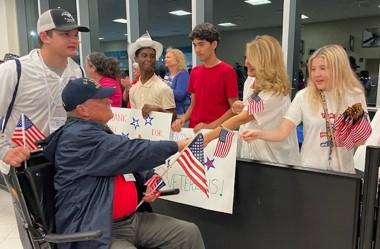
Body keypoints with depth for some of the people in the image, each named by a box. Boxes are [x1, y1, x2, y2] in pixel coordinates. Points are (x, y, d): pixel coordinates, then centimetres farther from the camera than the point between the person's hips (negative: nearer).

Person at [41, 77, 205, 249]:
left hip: (133, 218, 9)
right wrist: (177, 145, -7)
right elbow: (132, 153, -19)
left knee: (189, 232, -1)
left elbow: (126, 165, 22)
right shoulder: (79, 136, -17)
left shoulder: (99, 131, 15)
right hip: (96, 231, -9)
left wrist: (144, 188, 3)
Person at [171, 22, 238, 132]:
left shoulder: (227, 71, -9)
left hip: (215, 131, -5)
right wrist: (182, 119, -3)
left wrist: (210, 126, -17)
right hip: (194, 130, 5)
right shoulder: (194, 72, 8)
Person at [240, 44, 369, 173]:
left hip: (343, 170, 1)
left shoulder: (355, 96, -5)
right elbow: (282, 132, -14)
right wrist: (259, 134, -31)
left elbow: (361, 140, 1)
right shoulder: (304, 96, -8)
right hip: (310, 169, -1)